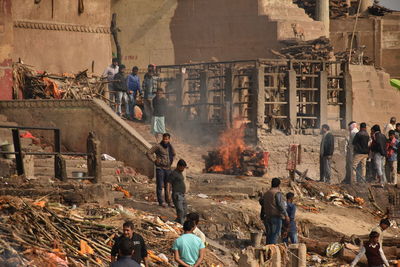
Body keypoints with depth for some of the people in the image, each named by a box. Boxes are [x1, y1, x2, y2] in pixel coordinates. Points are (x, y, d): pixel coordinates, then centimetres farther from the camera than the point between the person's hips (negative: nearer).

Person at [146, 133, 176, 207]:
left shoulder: (170, 147, 10)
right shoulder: (158, 146, -8)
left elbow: (173, 154, 32)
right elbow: (148, 153, -10)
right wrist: (154, 160, -11)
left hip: (168, 168, 5)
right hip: (160, 168, -5)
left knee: (168, 186, 8)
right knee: (160, 186, -1)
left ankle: (168, 201, 15)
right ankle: (161, 202, 3)